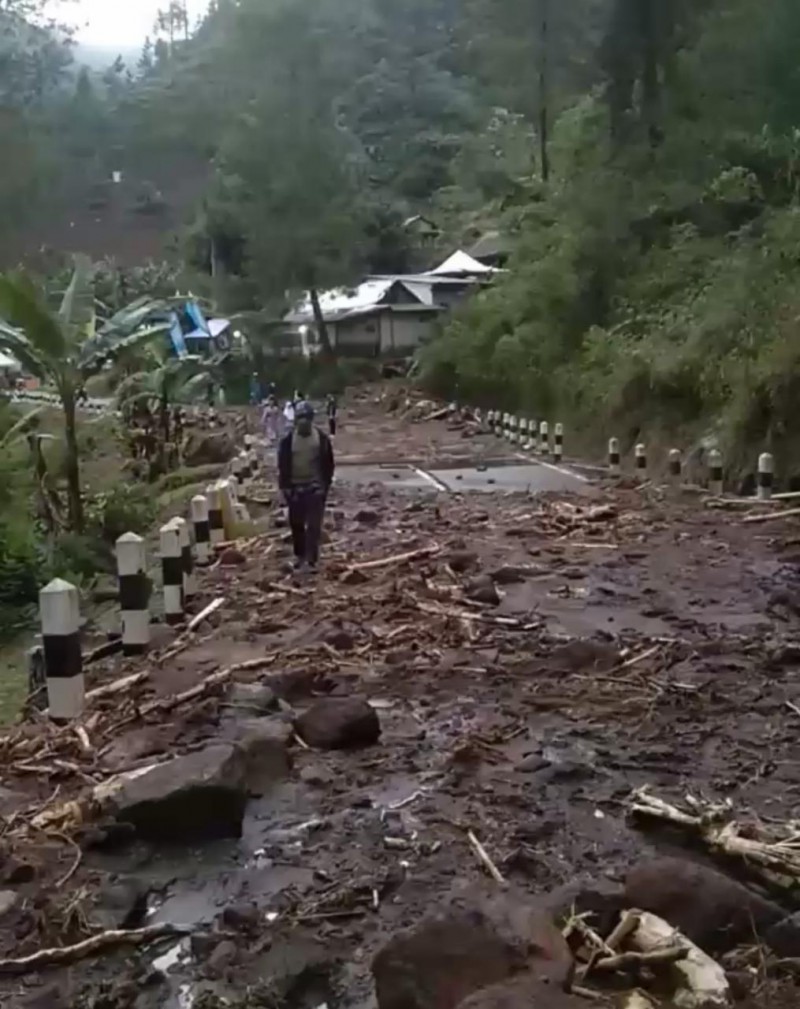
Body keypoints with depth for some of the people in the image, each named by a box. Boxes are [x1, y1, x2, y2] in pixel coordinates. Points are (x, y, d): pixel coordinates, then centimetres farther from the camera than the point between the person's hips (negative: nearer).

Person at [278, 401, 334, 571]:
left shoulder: (322, 439, -4)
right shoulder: (287, 440, -4)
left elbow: (328, 464, 3)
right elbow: (282, 465, 2)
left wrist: (326, 484, -3)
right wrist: (284, 486, -3)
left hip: (315, 487, -1)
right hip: (295, 488, 1)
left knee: (314, 525, -5)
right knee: (296, 524, 10)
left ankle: (311, 559, -4)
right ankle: (299, 555, 26)